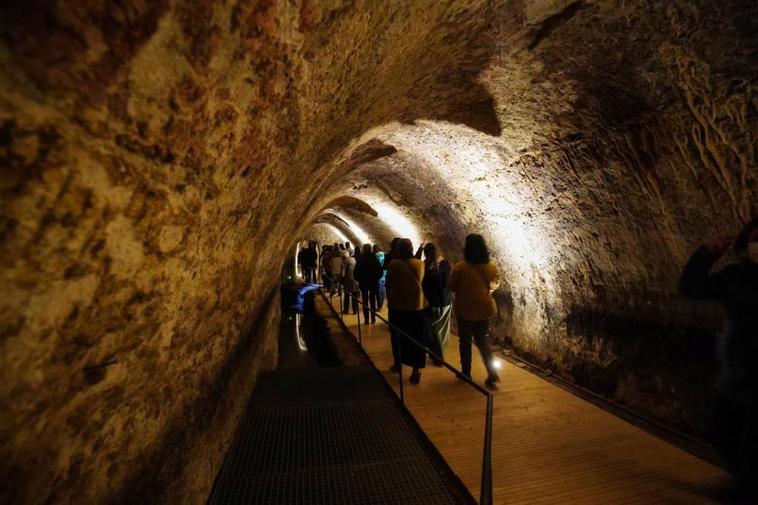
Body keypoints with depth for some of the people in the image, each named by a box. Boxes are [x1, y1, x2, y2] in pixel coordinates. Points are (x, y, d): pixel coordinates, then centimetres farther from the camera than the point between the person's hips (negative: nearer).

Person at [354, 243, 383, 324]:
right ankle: (373, 318, 14)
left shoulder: (360, 258, -9)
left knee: (365, 300, 8)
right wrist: (377, 278, 6)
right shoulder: (374, 257, -9)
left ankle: (366, 318, 8)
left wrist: (358, 279, 8)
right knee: (372, 299, 13)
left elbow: (356, 271, -7)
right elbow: (380, 270, -9)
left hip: (363, 282, -1)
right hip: (373, 282, 1)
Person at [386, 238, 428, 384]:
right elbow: (422, 281, 5)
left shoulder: (394, 264, -9)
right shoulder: (420, 264, -5)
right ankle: (416, 370, 4)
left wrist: (389, 298, 12)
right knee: (416, 338, 5)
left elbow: (388, 284, -1)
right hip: (417, 305, 1)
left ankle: (398, 363, 30)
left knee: (398, 336, 17)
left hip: (397, 305, 0)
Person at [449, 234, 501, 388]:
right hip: (485, 309, 4)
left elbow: (451, 287, -8)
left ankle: (466, 372, 23)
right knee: (482, 340, 18)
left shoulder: (460, 267, -19)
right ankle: (492, 373, 10)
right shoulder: (491, 267, -6)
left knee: (465, 341, 13)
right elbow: (495, 284, 9)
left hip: (466, 310, -3)